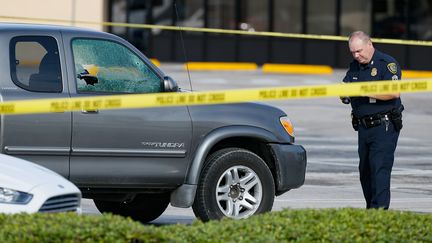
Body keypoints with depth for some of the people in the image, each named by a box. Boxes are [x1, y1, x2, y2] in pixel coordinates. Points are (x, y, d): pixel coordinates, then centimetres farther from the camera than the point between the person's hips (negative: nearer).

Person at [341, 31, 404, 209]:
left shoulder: (387, 63, -9)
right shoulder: (354, 67, 14)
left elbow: (394, 92, -20)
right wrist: (345, 96, -9)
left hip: (384, 127, -7)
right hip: (364, 126, 8)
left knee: (380, 169, -14)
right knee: (365, 171, 8)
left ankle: (379, 210, -18)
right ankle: (370, 210, 14)